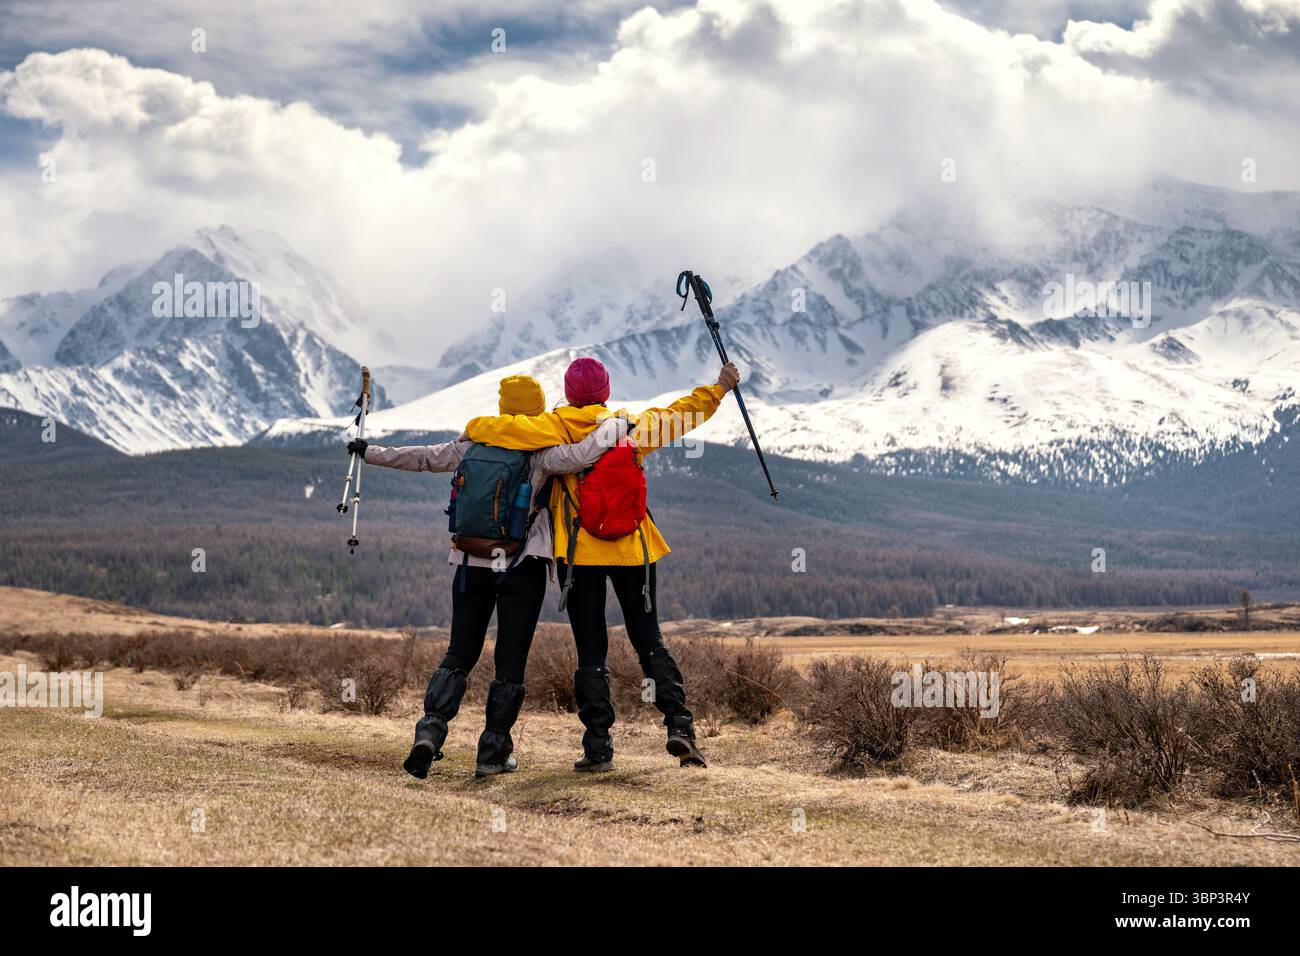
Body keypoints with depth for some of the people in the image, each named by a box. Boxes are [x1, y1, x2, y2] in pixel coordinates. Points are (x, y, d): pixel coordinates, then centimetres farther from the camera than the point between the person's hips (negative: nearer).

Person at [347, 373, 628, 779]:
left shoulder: (476, 445, 5)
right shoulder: (539, 451, -6)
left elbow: (424, 457, 12)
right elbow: (579, 456, -24)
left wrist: (371, 452, 25)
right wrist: (615, 426, -8)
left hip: (472, 563, 3)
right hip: (522, 567, -3)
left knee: (459, 654, 10)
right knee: (510, 661, 5)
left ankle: (430, 728, -11)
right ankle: (493, 753, 7)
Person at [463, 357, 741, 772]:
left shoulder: (557, 427, -4)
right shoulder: (632, 425, 4)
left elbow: (506, 429, -12)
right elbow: (678, 416, 13)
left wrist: (473, 430, 7)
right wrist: (718, 389, 24)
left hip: (580, 552, -2)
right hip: (633, 550, 2)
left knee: (591, 651, 3)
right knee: (649, 641, 11)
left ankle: (598, 746, 0)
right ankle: (679, 725, -4)